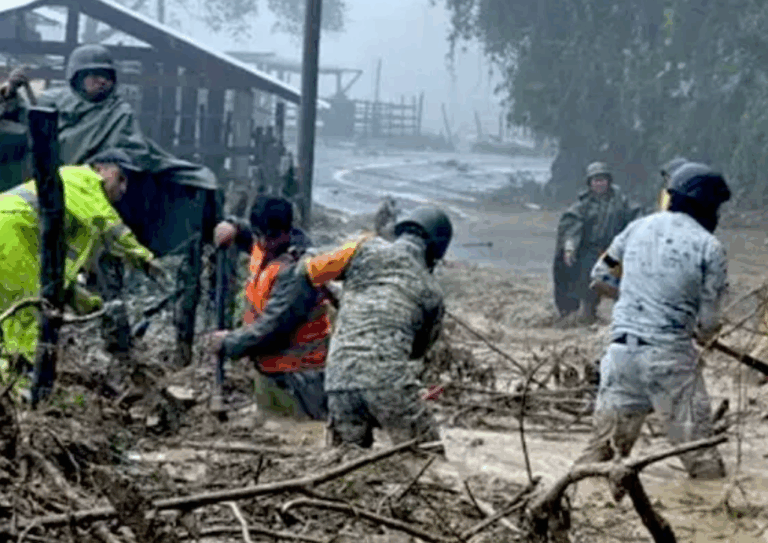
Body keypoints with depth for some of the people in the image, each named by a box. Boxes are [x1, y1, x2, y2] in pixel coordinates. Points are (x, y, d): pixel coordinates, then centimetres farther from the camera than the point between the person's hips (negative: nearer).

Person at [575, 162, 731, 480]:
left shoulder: (638, 228, 9)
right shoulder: (708, 247, -5)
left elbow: (601, 277, 19)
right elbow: (707, 324, -3)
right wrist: (703, 331, 18)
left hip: (622, 349, 5)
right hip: (670, 356, -4)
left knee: (605, 441, 12)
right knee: (698, 446, 2)